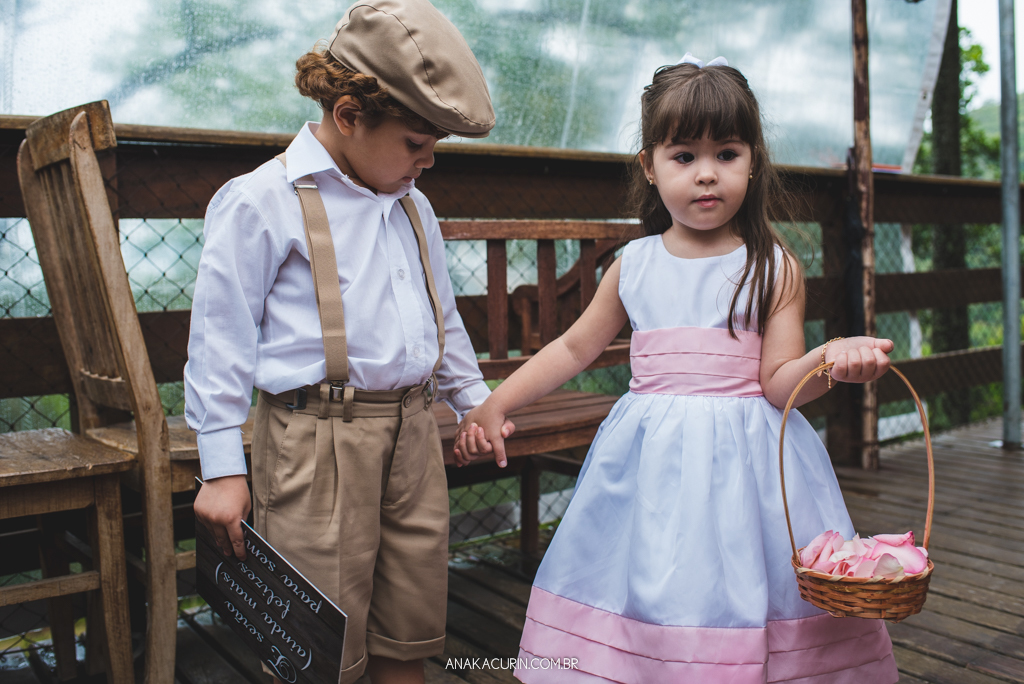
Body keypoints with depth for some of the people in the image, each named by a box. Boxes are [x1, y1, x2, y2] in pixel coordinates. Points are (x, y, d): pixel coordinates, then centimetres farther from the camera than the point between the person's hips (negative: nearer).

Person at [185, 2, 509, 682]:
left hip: (413, 432, 7)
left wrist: (475, 399, 27)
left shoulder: (413, 206, 15)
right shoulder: (260, 202, -7)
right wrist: (222, 468, -7)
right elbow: (222, 339, -7)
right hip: (318, 440, -6)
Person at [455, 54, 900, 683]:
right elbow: (574, 348, 15)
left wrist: (829, 360, -25)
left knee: (741, 602, 1)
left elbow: (779, 383, -4)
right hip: (650, 461, 3)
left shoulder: (774, 267, -1)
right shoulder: (633, 265, 6)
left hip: (745, 461, -2)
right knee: (643, 595, 6)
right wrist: (495, 406, 13)